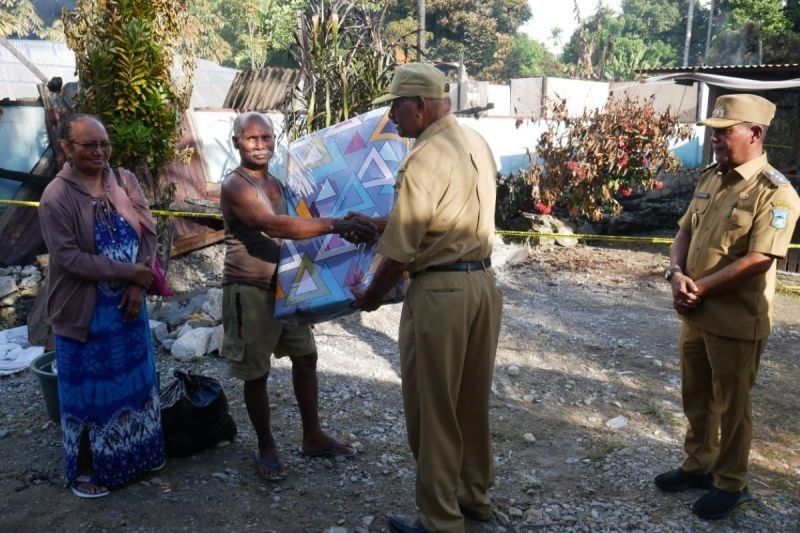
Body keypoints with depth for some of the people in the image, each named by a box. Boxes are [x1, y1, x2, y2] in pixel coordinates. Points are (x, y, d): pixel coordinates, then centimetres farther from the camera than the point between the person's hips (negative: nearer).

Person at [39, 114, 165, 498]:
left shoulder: (125, 181, -1)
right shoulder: (56, 197, -15)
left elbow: (148, 232, -1)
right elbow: (68, 258, -20)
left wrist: (137, 285, -12)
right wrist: (127, 272, -20)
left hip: (127, 301, 5)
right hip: (84, 309, -5)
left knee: (134, 376, 18)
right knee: (88, 388, 9)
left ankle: (138, 452, 39)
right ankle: (85, 468, 29)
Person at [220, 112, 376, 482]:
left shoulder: (278, 183, 10)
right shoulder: (235, 185, -16)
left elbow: (293, 225, 12)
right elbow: (273, 226, -32)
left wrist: (340, 228, -9)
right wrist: (336, 225, -40)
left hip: (284, 283, 8)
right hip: (249, 289, -8)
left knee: (305, 356, 13)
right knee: (256, 373, 3)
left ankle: (313, 437, 28)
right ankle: (266, 447, 23)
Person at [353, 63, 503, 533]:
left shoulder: (425, 159, -18)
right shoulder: (479, 144, 8)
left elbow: (401, 251, -16)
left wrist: (370, 297, 0)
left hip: (440, 291, -8)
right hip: (483, 282, 9)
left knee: (433, 409, 6)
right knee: (473, 401, 20)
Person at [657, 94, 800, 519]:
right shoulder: (710, 178, 8)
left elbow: (758, 260, -24)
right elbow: (685, 231, 10)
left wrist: (700, 288, -19)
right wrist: (676, 273, -8)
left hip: (737, 321, -7)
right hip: (696, 314, 7)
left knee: (730, 406, 9)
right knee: (696, 398, 19)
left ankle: (730, 484, 27)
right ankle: (698, 465, 38)